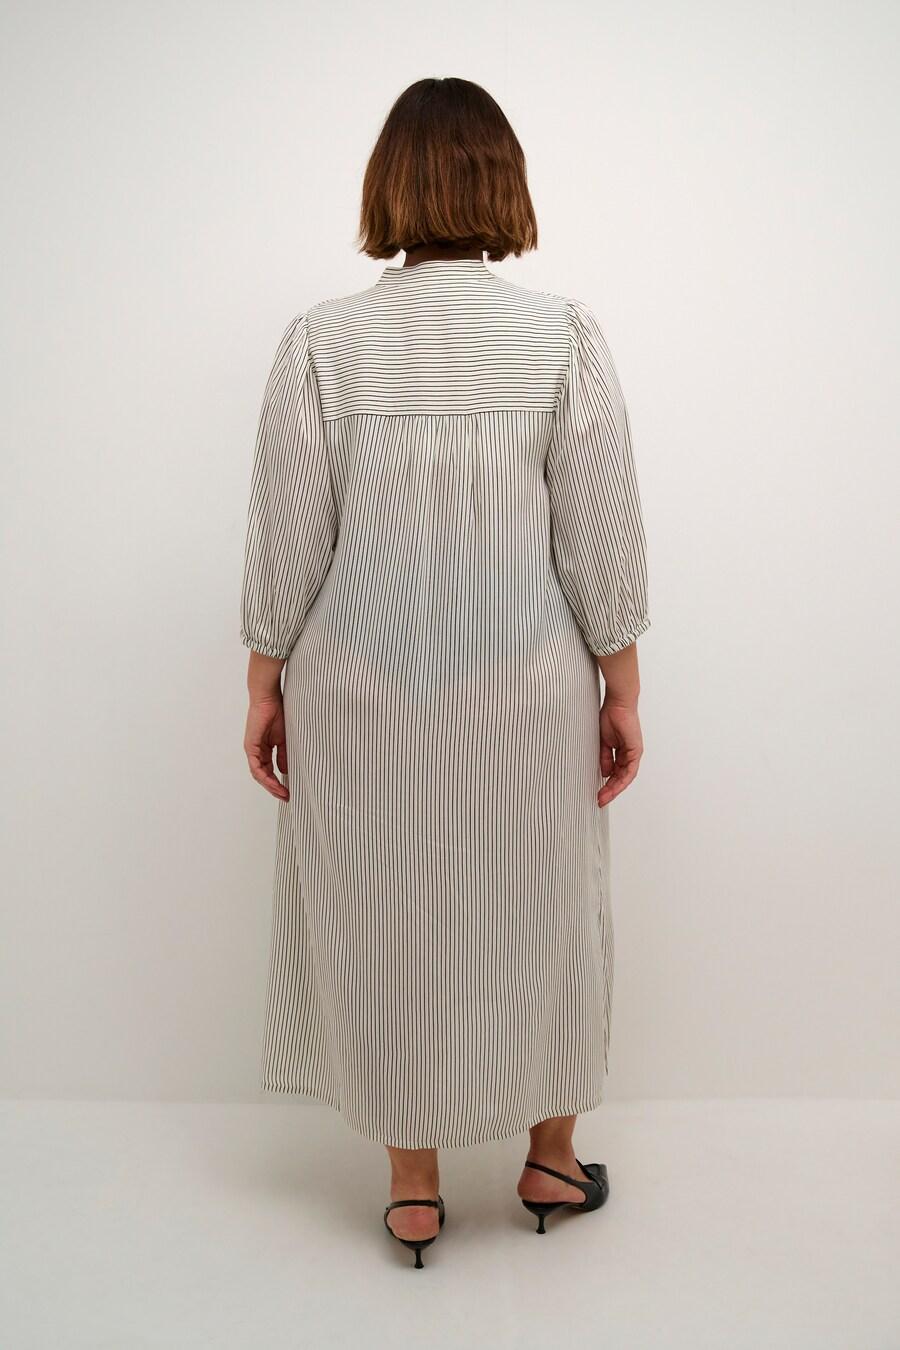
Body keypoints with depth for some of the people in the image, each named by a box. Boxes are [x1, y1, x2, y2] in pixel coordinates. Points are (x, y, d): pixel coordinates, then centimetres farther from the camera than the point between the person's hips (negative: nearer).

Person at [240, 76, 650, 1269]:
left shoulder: (322, 341, -6)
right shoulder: (564, 334, -6)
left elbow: (288, 540, -3)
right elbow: (602, 538, -4)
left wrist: (266, 680, 8)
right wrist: (621, 686, 5)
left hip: (362, 691, 0)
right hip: (526, 691, 0)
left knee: (382, 919, 14)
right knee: (537, 913, 18)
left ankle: (414, 1188, 30)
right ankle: (552, 1159, 37)